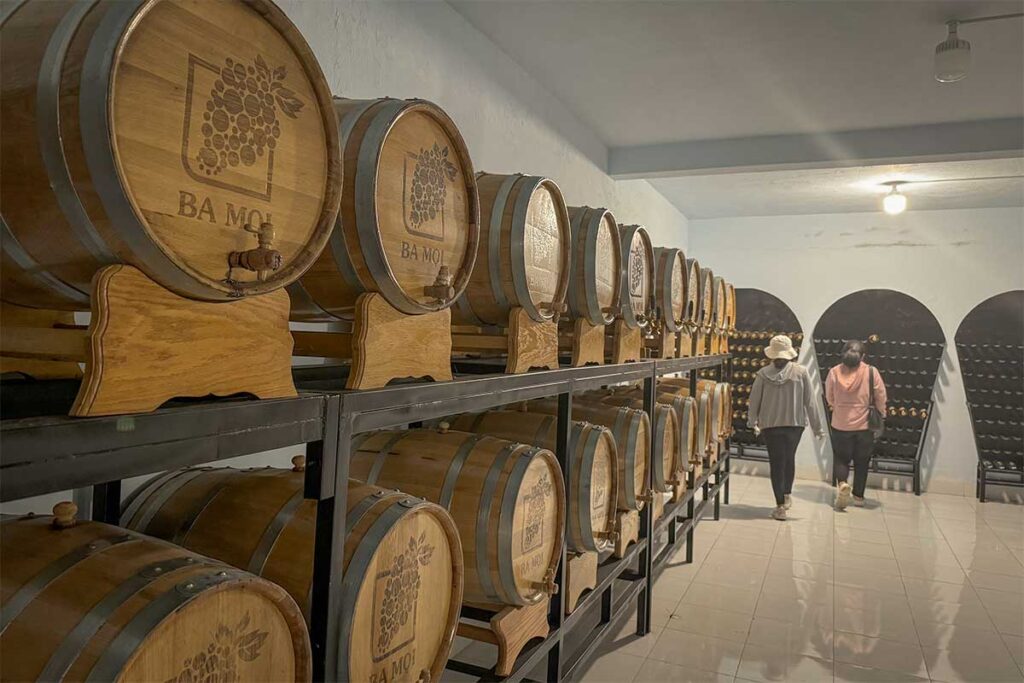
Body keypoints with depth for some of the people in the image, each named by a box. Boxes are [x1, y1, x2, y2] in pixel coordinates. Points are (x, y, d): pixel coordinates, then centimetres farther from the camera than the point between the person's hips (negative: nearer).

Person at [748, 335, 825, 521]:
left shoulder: (763, 374, -8)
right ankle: (787, 494, 35)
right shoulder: (801, 372, -8)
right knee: (789, 458, 23)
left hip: (770, 425, -1)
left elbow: (754, 400, 0)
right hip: (795, 423, 1)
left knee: (776, 462, 8)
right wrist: (817, 427, 2)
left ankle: (780, 507, 9)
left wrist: (752, 422, 16)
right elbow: (810, 401, -6)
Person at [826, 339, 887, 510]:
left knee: (840, 458, 12)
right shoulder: (871, 372, -11)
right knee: (862, 461, 15)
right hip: (865, 425, 0)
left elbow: (829, 397, 4)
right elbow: (881, 398, -3)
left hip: (840, 425, 0)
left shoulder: (834, 372, -8)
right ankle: (858, 496, 22)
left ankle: (842, 483, -14)